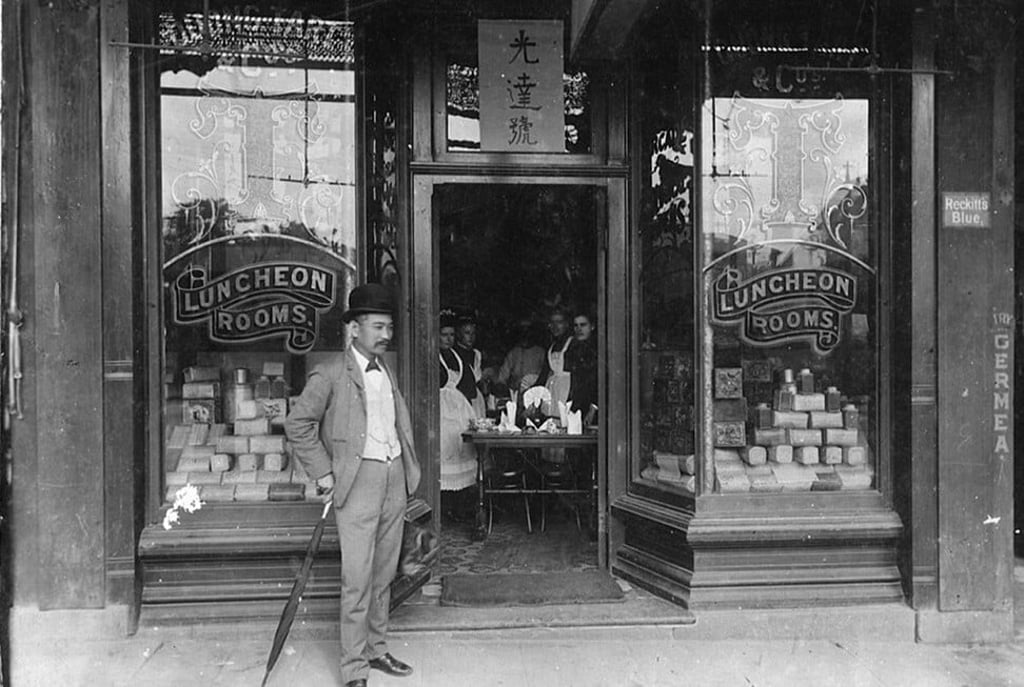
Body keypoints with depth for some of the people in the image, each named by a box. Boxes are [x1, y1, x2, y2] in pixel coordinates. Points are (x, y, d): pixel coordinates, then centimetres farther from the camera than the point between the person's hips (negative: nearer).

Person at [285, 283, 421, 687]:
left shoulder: (386, 371, 13)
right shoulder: (330, 374, -8)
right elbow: (297, 424, -8)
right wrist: (323, 474, -9)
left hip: (395, 478, 6)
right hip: (358, 481, -6)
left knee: (383, 574, 15)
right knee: (357, 580, -3)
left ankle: (377, 650, 29)